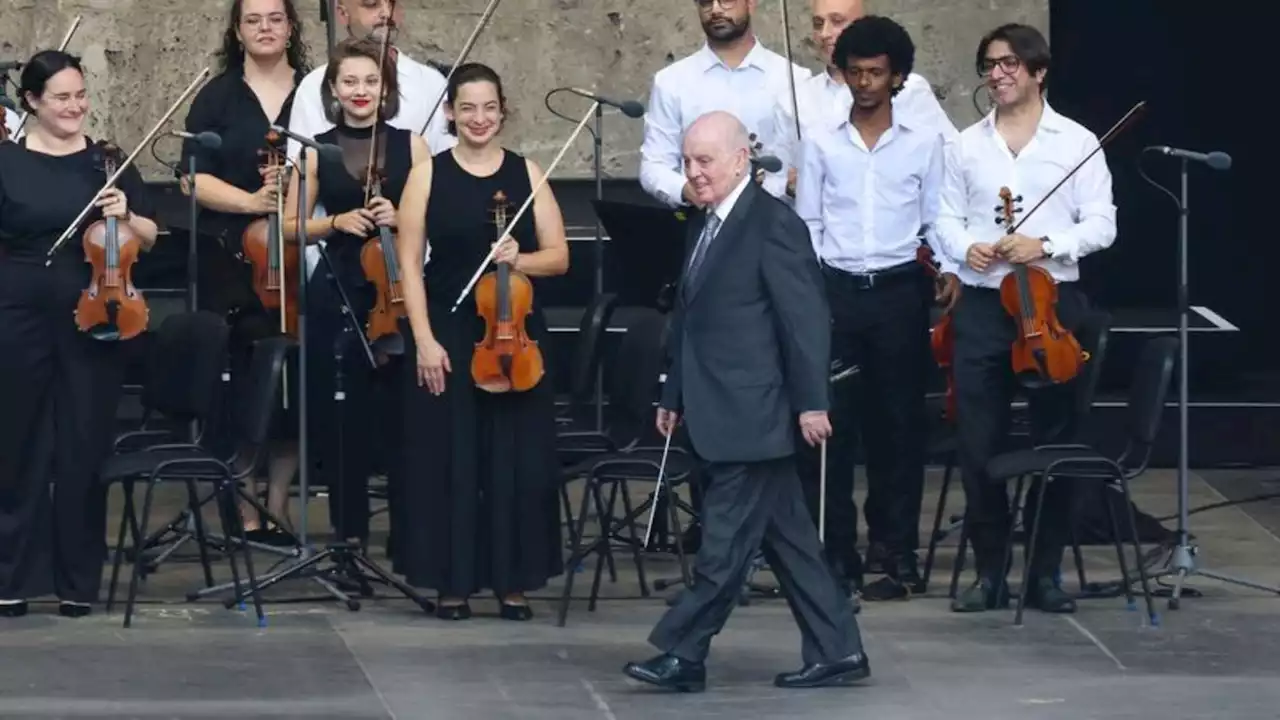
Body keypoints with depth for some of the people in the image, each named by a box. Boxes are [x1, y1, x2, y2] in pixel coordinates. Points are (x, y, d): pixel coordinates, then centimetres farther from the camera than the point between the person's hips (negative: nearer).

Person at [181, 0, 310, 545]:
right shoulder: (218, 96, 4)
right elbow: (194, 178, -2)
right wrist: (250, 202, -17)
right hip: (231, 261, -1)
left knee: (295, 383, 0)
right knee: (237, 384, -1)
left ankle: (277, 507, 13)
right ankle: (244, 513, 7)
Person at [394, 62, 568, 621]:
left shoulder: (526, 173, 6)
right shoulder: (428, 176, 1)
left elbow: (558, 256, 5)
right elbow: (410, 265, -2)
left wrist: (519, 259, -16)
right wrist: (423, 339, -10)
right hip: (447, 336, -1)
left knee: (517, 459, 2)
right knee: (450, 458, 0)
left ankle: (513, 580, 11)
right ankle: (453, 582, 8)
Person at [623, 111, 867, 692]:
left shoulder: (773, 224, -12)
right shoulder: (708, 225, 15)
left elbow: (806, 318, -15)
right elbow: (690, 319, 20)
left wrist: (811, 402, -18)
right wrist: (674, 397, 19)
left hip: (751, 417, -9)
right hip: (722, 417, 9)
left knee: (724, 542, -4)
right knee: (786, 538, 11)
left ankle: (683, 654, -1)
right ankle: (836, 652, 15)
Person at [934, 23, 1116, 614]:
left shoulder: (1076, 142, 0)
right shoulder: (966, 145, 8)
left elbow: (1100, 224, -3)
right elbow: (945, 219, 10)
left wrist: (1046, 245, -18)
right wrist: (966, 247, -12)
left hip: (1053, 303, -2)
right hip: (981, 305, 2)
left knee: (1054, 441, 4)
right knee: (978, 444, 2)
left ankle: (1045, 572, 12)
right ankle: (989, 571, 11)